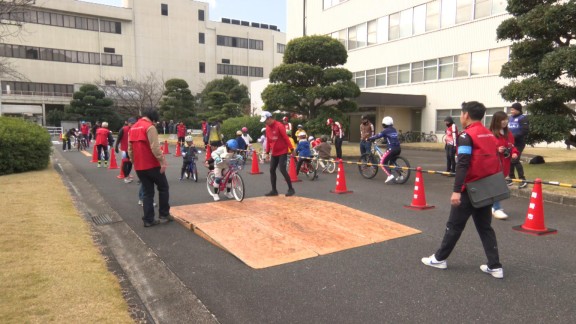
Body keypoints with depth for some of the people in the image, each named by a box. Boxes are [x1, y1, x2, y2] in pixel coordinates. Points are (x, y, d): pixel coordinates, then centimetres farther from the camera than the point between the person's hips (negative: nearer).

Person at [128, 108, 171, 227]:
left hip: (139, 167, 7)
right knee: (163, 188, 11)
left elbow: (130, 149, 17)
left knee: (147, 192, 13)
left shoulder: (133, 128, 13)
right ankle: (164, 213, 14)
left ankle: (148, 219, 13)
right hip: (152, 165, -7)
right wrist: (163, 161, -17)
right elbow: (155, 147, -20)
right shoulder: (150, 127, -12)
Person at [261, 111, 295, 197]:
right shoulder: (267, 128, 7)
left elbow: (286, 137, -17)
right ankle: (274, 190, 13)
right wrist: (267, 152, 12)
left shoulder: (279, 125, -14)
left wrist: (291, 149, -19)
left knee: (282, 170, -13)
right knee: (272, 170, 5)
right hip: (274, 153, 8)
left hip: (282, 152, -7)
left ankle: (291, 189, -2)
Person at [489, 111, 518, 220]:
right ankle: (497, 209, -3)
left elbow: (512, 146, 19)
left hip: (504, 164, 7)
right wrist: (496, 150, -23)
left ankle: (493, 206, 27)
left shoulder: (508, 133, 11)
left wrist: (514, 153, 0)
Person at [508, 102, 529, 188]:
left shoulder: (523, 118, -8)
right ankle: (512, 178, 24)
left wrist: (515, 136, -22)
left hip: (519, 143, -7)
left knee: (515, 160, -15)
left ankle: (523, 180, -8)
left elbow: (526, 130, -18)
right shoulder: (510, 118, 13)